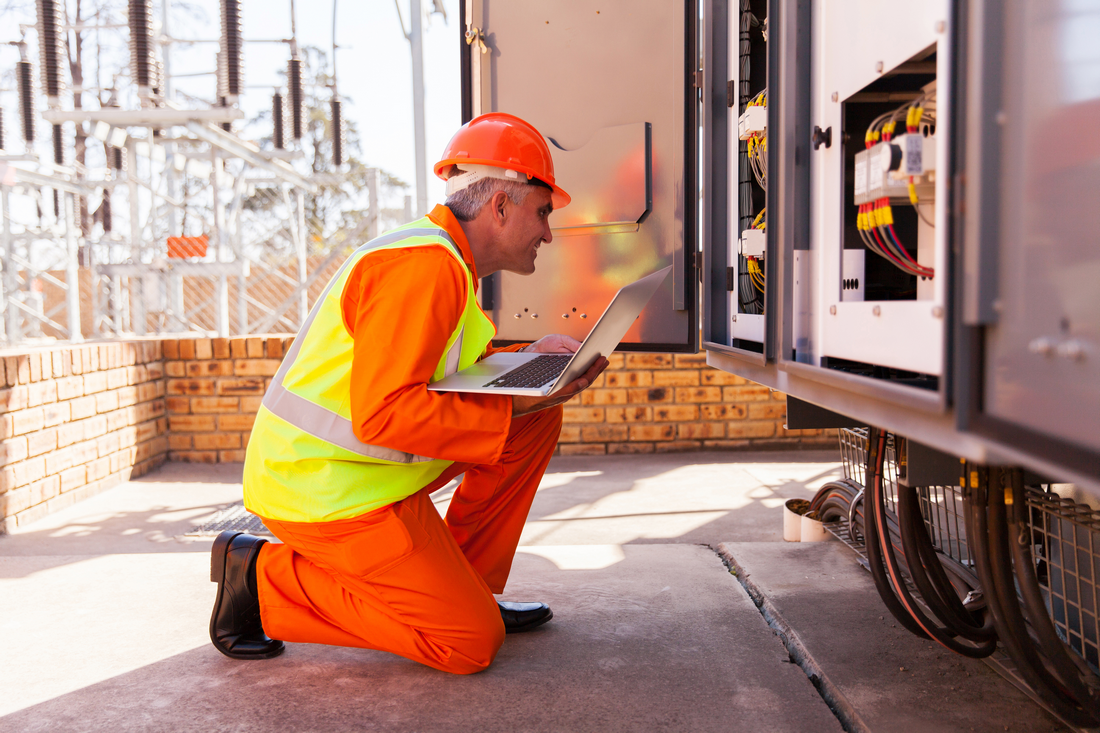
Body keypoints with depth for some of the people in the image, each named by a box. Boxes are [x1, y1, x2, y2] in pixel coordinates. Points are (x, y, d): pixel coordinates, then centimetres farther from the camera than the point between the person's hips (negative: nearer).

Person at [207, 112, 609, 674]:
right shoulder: (423, 266, -22)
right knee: (472, 643, -8)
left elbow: (443, 370, 20)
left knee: (538, 419, 6)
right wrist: (512, 407, -22)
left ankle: (462, 586, 13)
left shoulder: (444, 259, 13)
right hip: (329, 490, -10)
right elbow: (384, 412, -29)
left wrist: (526, 358, 6)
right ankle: (264, 576, -1)